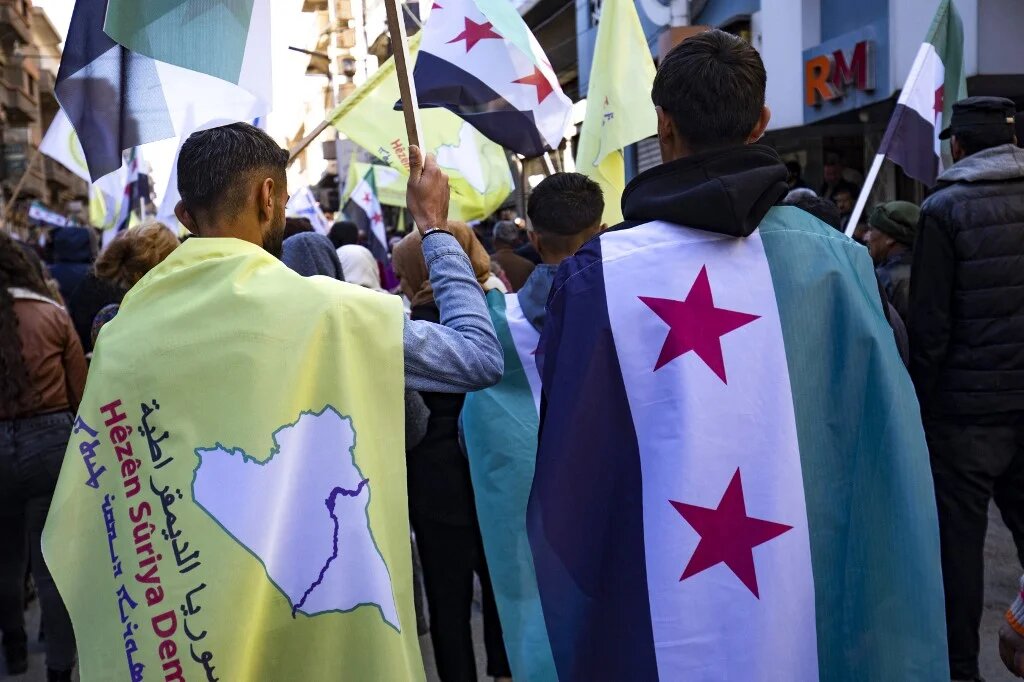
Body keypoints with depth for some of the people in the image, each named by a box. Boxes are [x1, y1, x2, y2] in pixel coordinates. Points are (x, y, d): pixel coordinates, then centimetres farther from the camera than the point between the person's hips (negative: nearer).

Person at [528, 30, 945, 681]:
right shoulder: (833, 256, -8)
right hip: (808, 595, 2)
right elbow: (888, 458, -4)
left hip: (657, 609, -1)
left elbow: (566, 462, -5)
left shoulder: (599, 271, -14)